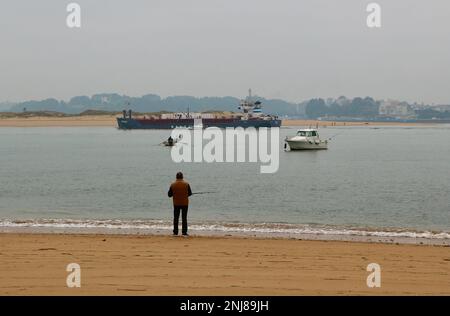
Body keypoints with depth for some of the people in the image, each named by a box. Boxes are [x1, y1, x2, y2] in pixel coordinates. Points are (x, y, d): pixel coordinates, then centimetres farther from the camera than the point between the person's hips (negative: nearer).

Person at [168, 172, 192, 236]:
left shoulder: (173, 185, -5)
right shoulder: (186, 184, -7)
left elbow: (169, 194, 0)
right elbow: (190, 193, 0)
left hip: (176, 204, 1)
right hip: (185, 203, -1)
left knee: (176, 218, 9)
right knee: (184, 218, 3)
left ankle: (175, 232, 8)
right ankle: (184, 232, 0)